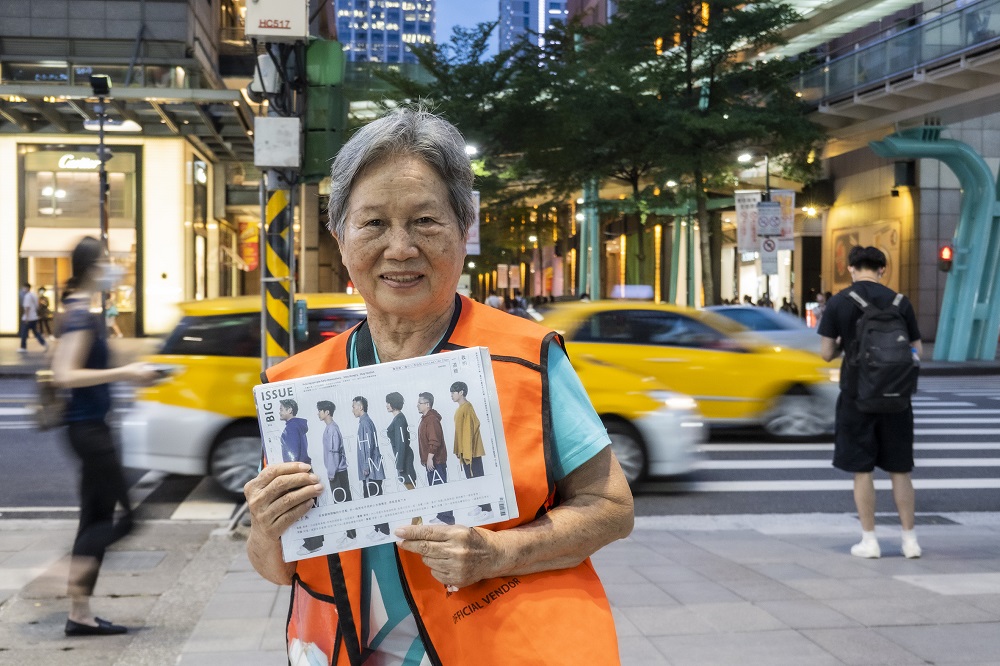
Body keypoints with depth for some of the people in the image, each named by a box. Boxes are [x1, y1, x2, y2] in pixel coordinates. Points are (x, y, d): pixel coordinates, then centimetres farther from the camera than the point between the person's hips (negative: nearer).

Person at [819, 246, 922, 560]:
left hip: (856, 395, -2)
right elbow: (917, 351, 3)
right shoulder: (899, 301, -1)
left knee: (861, 469, 6)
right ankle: (910, 539, 13)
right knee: (899, 469, 10)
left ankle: (869, 540, 8)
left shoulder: (838, 303, -5)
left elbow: (827, 353, -4)